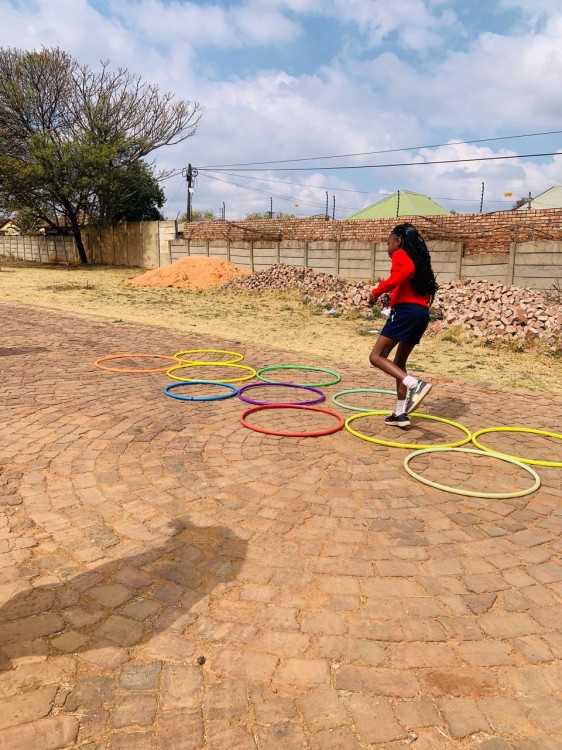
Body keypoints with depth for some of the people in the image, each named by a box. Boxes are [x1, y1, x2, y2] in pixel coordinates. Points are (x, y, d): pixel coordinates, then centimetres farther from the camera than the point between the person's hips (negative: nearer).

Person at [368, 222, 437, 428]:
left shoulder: (400, 254, 2)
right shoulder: (417, 259, 27)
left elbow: (406, 271, -21)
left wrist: (378, 290, -15)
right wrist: (387, 289, 26)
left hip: (405, 310, -9)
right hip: (422, 313, 9)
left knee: (376, 356, -10)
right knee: (399, 362, 16)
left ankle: (415, 385, -27)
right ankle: (400, 413, 13)